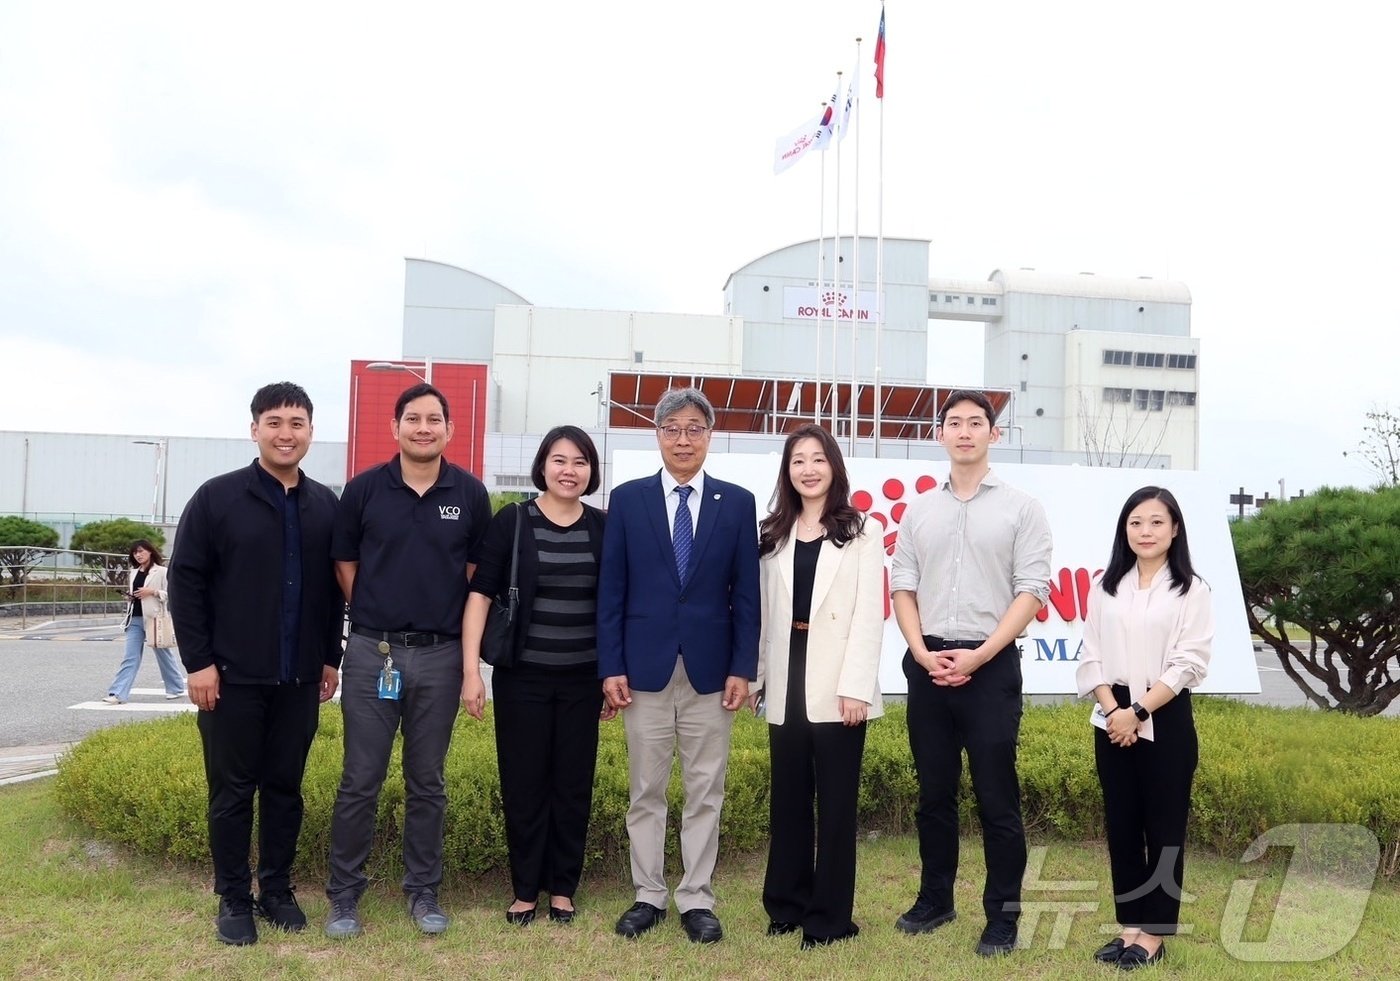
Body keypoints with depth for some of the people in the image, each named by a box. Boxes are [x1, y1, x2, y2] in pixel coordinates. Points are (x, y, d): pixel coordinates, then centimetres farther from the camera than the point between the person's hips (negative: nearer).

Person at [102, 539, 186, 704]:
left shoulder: (161, 571, -4)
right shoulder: (133, 573, 14)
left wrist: (152, 592, -19)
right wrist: (129, 597, 4)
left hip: (154, 619, -5)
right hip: (135, 619, 5)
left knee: (163, 655, 8)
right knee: (130, 657, -1)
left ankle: (176, 689, 22)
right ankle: (117, 694, -7)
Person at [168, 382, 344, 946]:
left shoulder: (326, 505, 7)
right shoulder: (217, 498, -5)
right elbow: (185, 582, -6)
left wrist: (331, 658, 10)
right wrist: (198, 661, -10)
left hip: (299, 678, 3)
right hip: (232, 676, -3)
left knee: (285, 787, 11)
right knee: (232, 790, 6)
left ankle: (277, 890, 24)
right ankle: (233, 898, 19)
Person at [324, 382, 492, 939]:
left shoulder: (470, 494, 1)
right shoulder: (363, 489, -1)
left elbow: (477, 574, 7)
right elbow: (346, 566, 7)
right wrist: (378, 616, 6)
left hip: (441, 655, 1)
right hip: (371, 652, -1)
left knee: (427, 783, 11)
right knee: (360, 782, 5)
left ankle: (423, 891, 24)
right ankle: (344, 893, 18)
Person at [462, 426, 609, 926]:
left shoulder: (604, 528, 2)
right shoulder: (511, 522, -5)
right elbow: (480, 593, -7)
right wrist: (471, 669, -12)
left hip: (583, 679, 2)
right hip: (522, 677, -2)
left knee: (573, 784, 9)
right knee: (523, 784, 6)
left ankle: (562, 887, 24)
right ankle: (525, 889, 21)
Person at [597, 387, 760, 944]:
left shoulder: (737, 503, 3)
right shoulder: (628, 499, 2)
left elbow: (746, 593, 2)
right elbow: (611, 589, 1)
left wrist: (742, 668, -4)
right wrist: (611, 666, -4)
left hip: (710, 670, 0)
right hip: (645, 668, 0)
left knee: (705, 793, 7)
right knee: (645, 791, 9)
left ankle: (697, 900, 19)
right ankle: (648, 895, 22)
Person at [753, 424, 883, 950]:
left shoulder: (861, 532, 1)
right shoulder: (773, 535, 13)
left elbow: (869, 614, -7)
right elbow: (765, 612, 12)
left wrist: (856, 686, -14)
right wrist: (757, 675, 6)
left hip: (835, 684, -4)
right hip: (786, 681, 4)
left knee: (835, 800, 3)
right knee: (788, 798, 10)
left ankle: (830, 915, 12)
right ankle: (787, 903, 22)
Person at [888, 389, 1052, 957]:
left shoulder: (1021, 507, 0)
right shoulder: (919, 510, 10)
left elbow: (1031, 591, -6)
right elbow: (902, 587, 9)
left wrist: (978, 656, -14)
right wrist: (922, 651, -6)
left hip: (991, 665, -3)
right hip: (927, 664, 4)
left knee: (996, 797, 0)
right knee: (934, 792, 12)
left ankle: (1003, 915, 10)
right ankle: (935, 899, 24)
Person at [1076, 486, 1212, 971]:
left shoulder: (1190, 590, -3)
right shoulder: (1105, 587, 7)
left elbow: (1189, 663, -10)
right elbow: (1091, 657, 4)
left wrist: (1139, 711, -15)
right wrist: (1112, 710, -9)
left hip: (1166, 720, -3)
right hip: (1113, 721, 4)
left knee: (1164, 827, 3)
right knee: (1121, 824, 8)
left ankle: (1154, 932, 13)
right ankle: (1130, 925, 19)